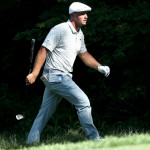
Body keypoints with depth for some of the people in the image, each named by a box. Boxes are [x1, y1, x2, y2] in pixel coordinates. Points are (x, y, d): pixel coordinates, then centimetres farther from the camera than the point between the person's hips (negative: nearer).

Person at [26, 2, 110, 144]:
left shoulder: (79, 34, 14)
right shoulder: (60, 29, -15)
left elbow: (84, 54, 27)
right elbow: (43, 50, -17)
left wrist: (99, 67, 14)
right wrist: (34, 74, -22)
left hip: (63, 77, 9)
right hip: (56, 76, -9)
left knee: (46, 111, 11)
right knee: (83, 101, -12)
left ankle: (32, 141, 16)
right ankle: (93, 138, -7)